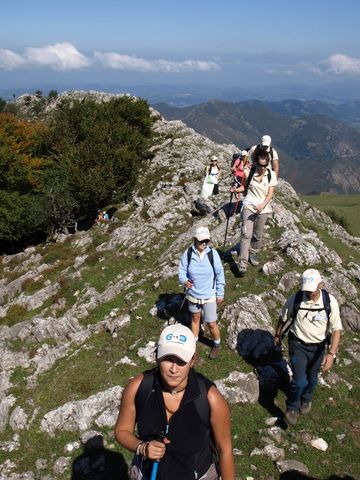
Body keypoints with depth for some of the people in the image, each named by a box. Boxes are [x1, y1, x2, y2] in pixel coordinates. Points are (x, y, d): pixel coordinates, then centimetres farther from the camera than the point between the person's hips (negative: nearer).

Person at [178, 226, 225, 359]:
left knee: (211, 323, 6)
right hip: (193, 294, 2)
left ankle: (216, 345, 34)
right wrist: (184, 281, -28)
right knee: (195, 318, 24)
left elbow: (220, 274, -6)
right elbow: (182, 270, -5)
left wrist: (220, 294, -1)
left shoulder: (213, 253, -17)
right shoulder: (188, 253, -17)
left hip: (209, 296, -2)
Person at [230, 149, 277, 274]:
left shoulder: (271, 174, -3)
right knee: (246, 234, -12)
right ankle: (243, 263, -13)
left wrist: (263, 205, -22)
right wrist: (236, 189, -9)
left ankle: (253, 254, 37)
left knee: (258, 235, 11)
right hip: (249, 206, -1)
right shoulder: (250, 172, -2)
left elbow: (270, 193, -6)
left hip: (263, 209, 1)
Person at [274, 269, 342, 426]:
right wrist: (277, 335, 13)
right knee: (300, 380, -10)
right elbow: (283, 318, -2)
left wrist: (331, 354, -27)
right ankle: (292, 408, 18)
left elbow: (336, 329, -18)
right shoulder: (294, 300, -21)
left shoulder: (330, 302, -21)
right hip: (298, 344, -2)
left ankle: (306, 399, 52)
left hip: (318, 347, 2)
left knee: (312, 378, 20)